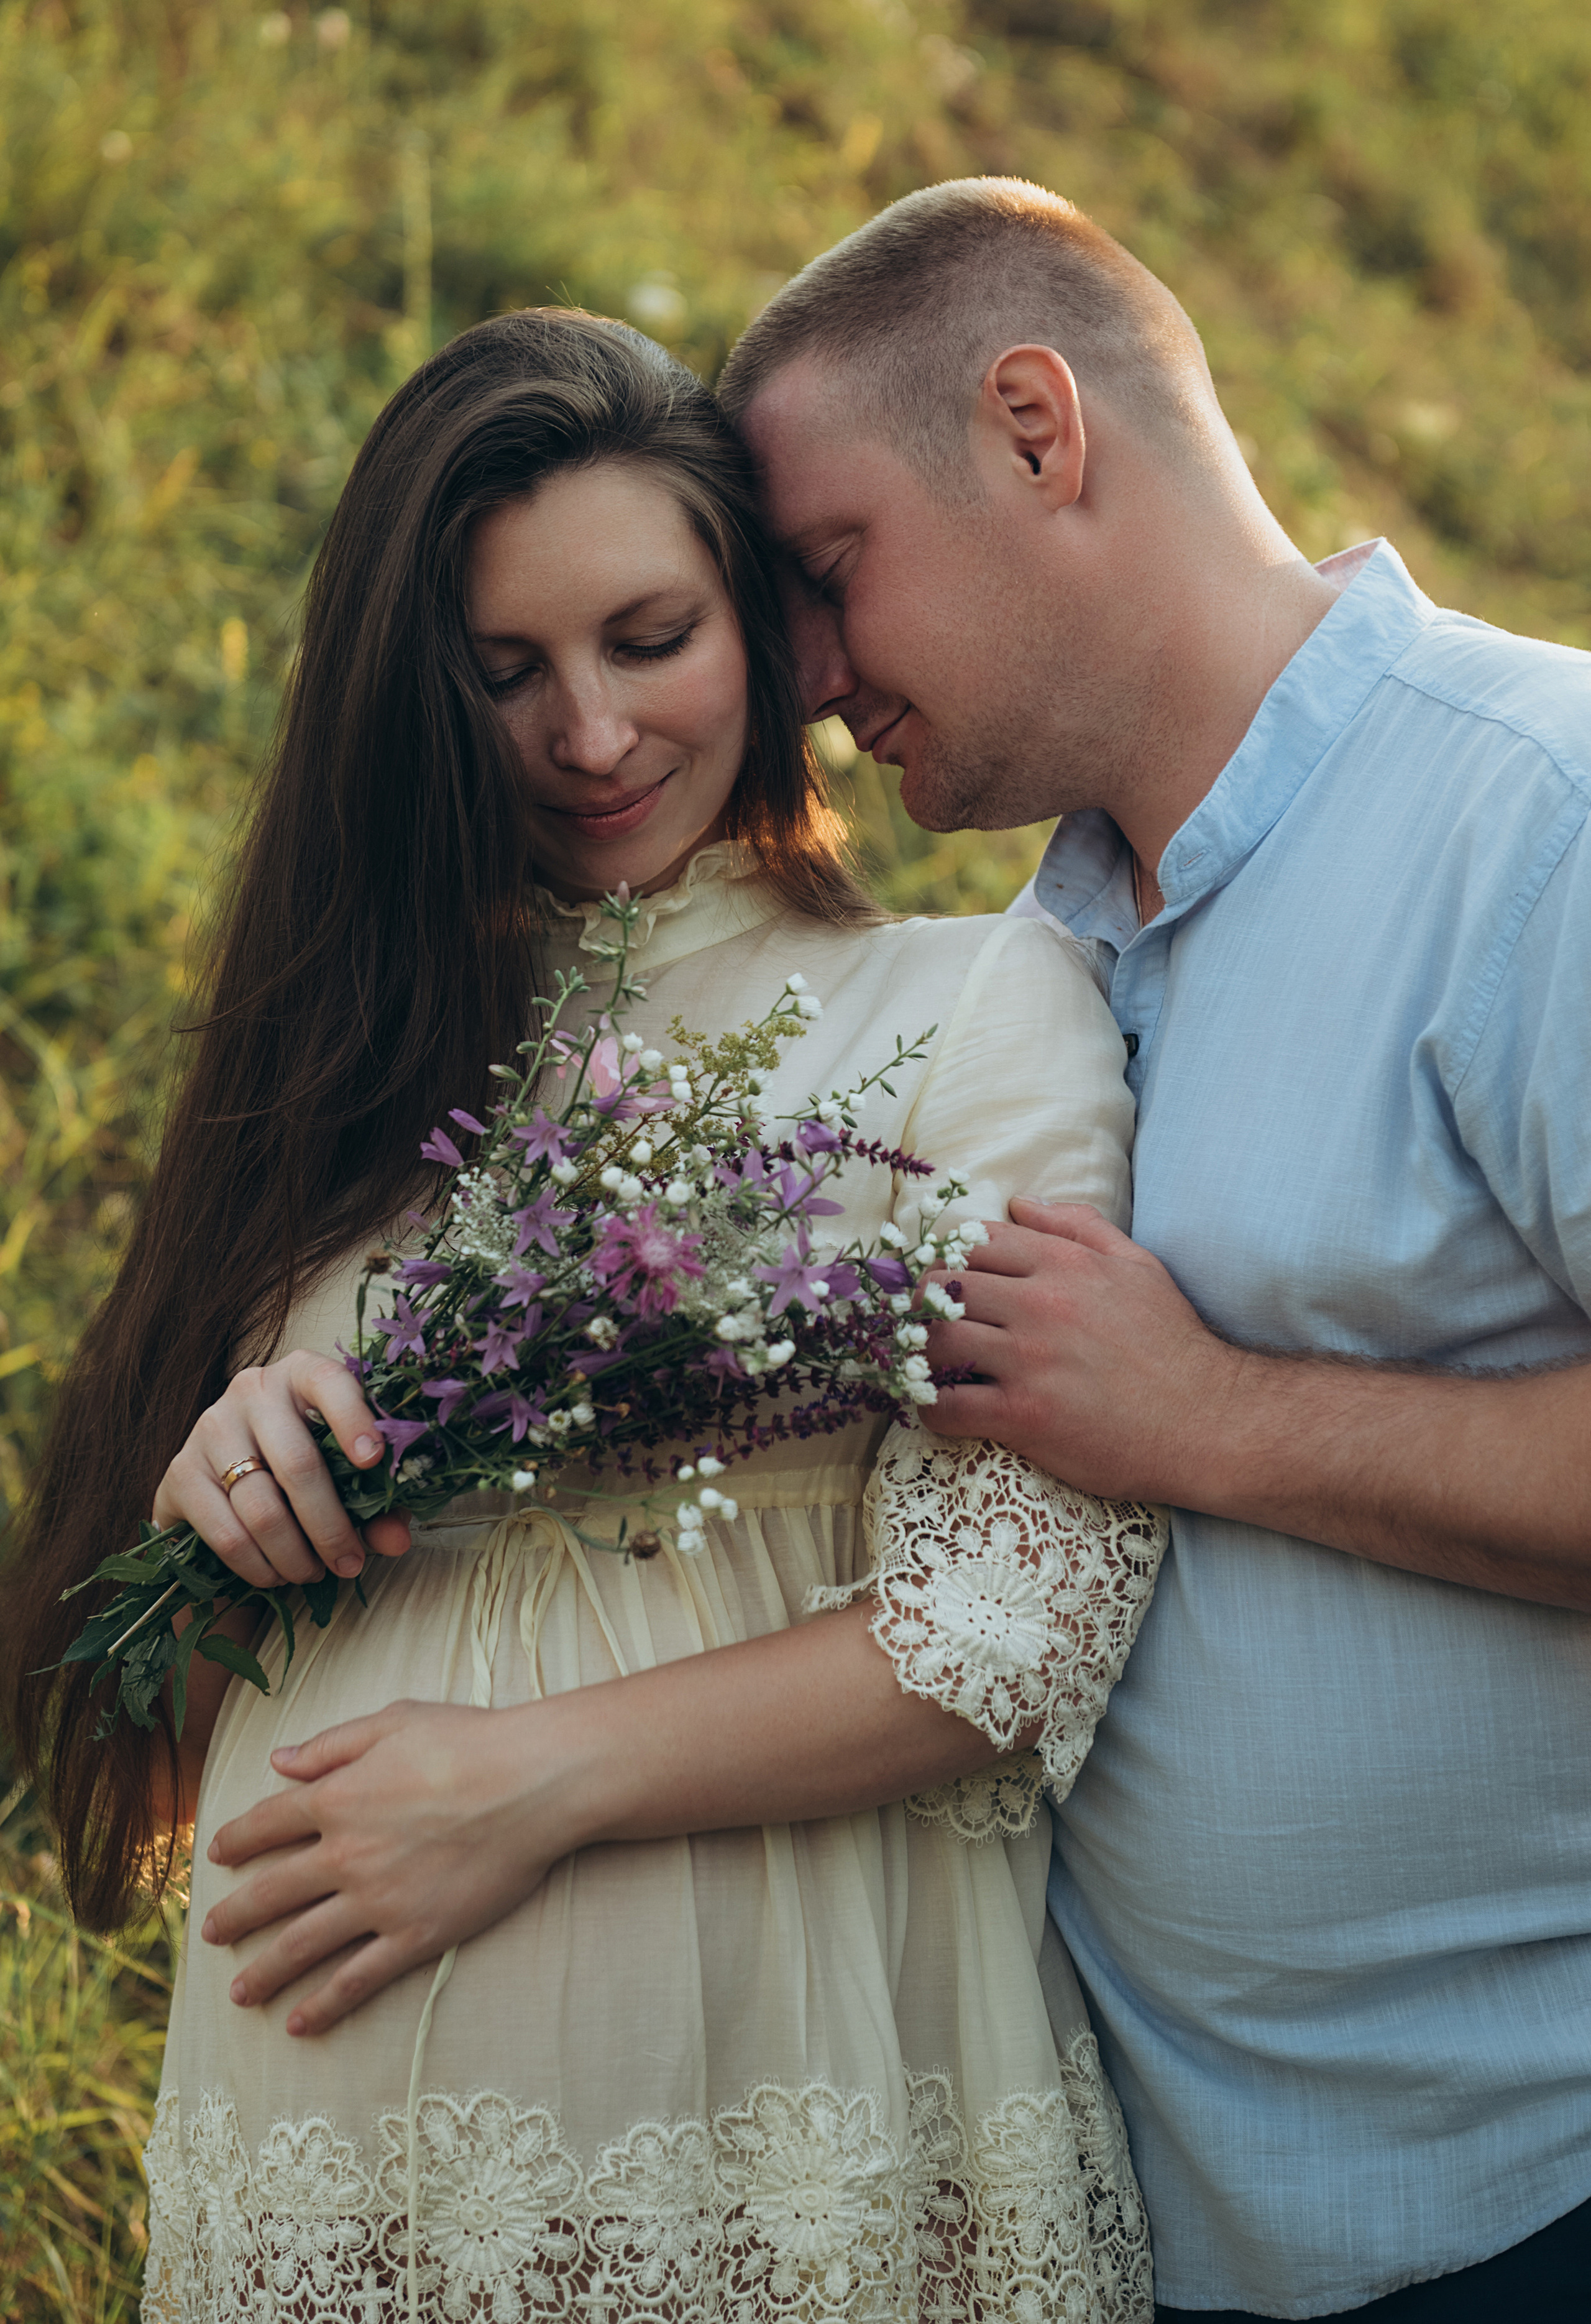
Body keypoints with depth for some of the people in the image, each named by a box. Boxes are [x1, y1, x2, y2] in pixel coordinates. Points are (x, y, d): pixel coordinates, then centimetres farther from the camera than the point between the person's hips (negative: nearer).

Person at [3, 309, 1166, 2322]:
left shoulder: (973, 1002, -3)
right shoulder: (370, 1037, 9)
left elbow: (1029, 1615, -12)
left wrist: (538, 1775, -16)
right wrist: (228, 1459, -11)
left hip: (780, 2098, -3)